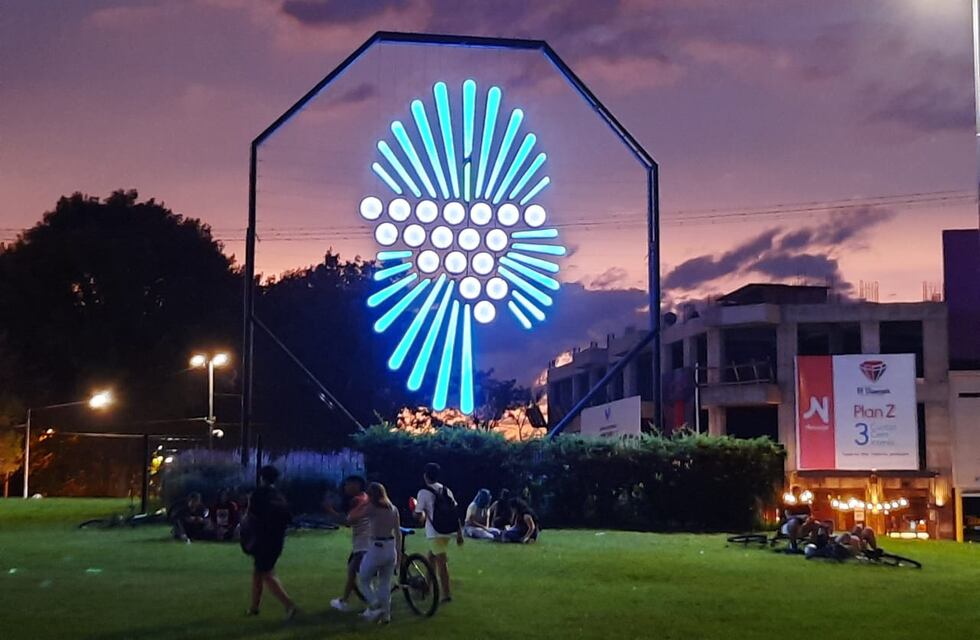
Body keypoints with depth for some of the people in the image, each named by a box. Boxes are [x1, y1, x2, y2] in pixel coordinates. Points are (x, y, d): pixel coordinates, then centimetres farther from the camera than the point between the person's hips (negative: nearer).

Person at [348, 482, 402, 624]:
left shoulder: (371, 508, -11)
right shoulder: (393, 509, 6)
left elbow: (350, 519, -7)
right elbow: (398, 533, 8)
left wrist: (361, 505, 1)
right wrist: (399, 553, 16)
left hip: (376, 549, -5)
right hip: (391, 549, 5)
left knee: (364, 580, 14)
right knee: (385, 584, 16)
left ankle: (374, 606, 0)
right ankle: (385, 615, 18)